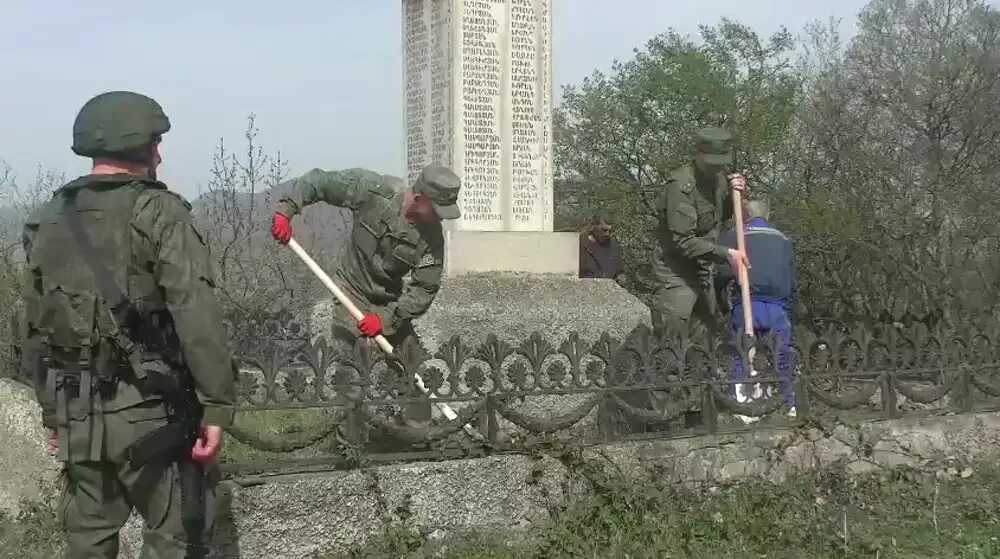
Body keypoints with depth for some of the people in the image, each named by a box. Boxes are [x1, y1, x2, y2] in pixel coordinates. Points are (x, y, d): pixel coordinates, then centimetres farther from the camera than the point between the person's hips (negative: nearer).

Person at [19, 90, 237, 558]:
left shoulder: (46, 221, 9)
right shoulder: (157, 212, -10)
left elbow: (34, 329, 12)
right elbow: (196, 315, -18)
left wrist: (52, 413, 19)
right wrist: (217, 404, -15)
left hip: (77, 417, 6)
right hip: (150, 412, -6)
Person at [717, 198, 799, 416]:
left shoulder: (734, 235, 7)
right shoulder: (783, 239, 20)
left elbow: (725, 272, -7)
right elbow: (793, 283, 19)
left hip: (747, 306, -3)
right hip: (779, 308, 3)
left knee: (741, 357, 5)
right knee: (782, 358, 14)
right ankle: (790, 405, 14)